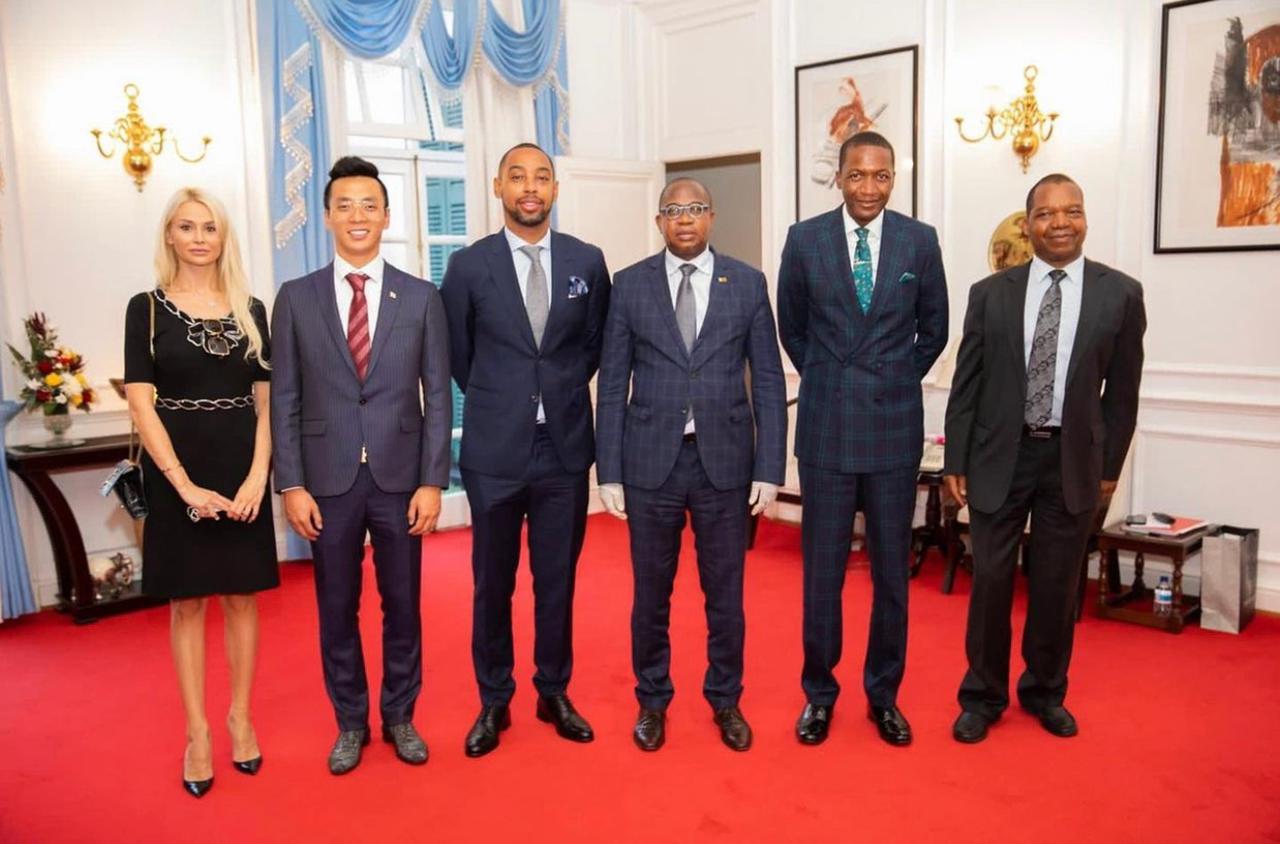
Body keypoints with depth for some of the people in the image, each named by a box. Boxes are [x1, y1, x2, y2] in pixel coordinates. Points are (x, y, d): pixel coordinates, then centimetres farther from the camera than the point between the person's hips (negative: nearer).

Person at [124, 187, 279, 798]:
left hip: (241, 469, 2)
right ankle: (197, 731, 16)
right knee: (186, 603, 6)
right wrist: (185, 485, -14)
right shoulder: (147, 308, -1)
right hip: (176, 471, -2)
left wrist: (257, 475, -10)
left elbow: (267, 401, 3)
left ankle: (240, 717, 22)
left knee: (241, 597, 8)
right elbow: (140, 404, -7)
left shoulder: (251, 310, 5)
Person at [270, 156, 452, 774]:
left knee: (403, 603, 11)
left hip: (399, 477, 0)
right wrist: (292, 484, -5)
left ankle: (400, 715, 30)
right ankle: (351, 722, 29)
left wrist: (433, 481, -6)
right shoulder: (296, 298, 2)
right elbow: (284, 400, 1)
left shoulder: (421, 298, 1)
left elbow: (437, 397, 0)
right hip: (328, 480, 0)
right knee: (337, 608, 11)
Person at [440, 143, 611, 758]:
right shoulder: (469, 265, -2)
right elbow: (457, 357, 7)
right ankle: (494, 702, 27)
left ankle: (554, 693, 30)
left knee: (557, 580, 12)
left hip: (566, 448, 1)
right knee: (492, 584, 10)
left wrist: (561, 394, 11)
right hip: (495, 450, -1)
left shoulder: (587, 261, 2)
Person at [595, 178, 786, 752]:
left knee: (725, 592, 11)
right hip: (650, 461, 0)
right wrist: (609, 472, -3)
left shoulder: (747, 283, 2)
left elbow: (768, 382, 2)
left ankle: (725, 700, 30)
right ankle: (652, 700, 30)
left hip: (724, 460, 0)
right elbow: (613, 384, 1)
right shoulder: (630, 285, 2)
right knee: (651, 592, 11)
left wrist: (769, 468, -4)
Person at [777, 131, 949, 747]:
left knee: (892, 569, 10)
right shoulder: (805, 239, 0)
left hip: (894, 426, 1)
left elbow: (933, 328, 12)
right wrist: (827, 381, 10)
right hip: (826, 426, -1)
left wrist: (897, 383, 10)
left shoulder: (920, 241, 1)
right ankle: (819, 693, 23)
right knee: (821, 568, 6)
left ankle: (884, 695, 26)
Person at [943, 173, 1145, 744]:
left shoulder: (1120, 293, -1)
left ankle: (1045, 692, 31)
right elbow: (966, 385, 1)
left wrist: (1109, 466, 3)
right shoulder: (990, 293, -1)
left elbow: (1121, 391, 3)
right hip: (1000, 455, 0)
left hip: (1074, 459, 1)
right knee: (991, 580, 4)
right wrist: (956, 463, -1)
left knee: (1057, 585, 11)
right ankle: (983, 696, 21)